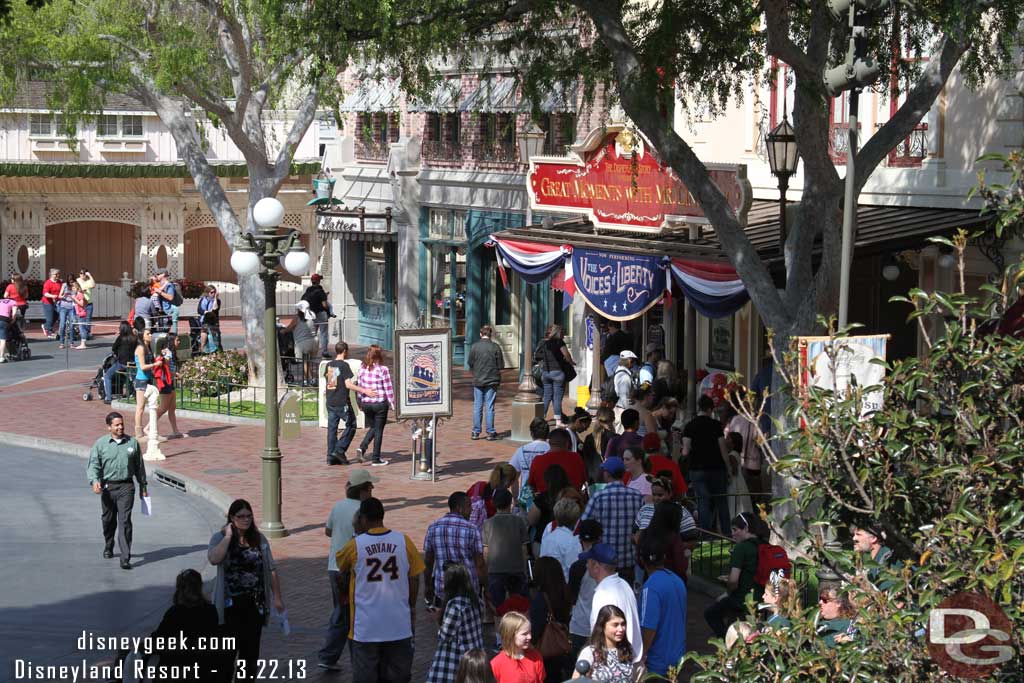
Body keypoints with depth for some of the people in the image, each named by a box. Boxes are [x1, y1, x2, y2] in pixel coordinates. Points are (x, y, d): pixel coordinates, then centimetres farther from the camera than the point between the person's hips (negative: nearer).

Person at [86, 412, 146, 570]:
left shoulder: (132, 443, 5)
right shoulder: (100, 444, 0)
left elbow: (139, 466, 14)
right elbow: (93, 464, -5)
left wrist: (143, 487, 17)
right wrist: (94, 481, -23)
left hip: (126, 487, -1)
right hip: (107, 487, 1)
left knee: (124, 521, -11)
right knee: (108, 521, 16)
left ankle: (125, 558, -14)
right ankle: (108, 548, 42)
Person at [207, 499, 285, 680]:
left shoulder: (259, 539, 6)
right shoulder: (220, 538, -4)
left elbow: (271, 569, 9)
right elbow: (214, 559, -25)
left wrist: (277, 597, 5)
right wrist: (228, 536, -18)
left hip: (255, 603, 3)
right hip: (231, 604, -3)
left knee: (251, 647, 8)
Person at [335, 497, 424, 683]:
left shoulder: (354, 546, -10)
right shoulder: (404, 542, -5)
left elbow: (342, 569, 11)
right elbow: (414, 579, 2)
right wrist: (412, 608, 16)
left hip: (365, 627, -2)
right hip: (398, 625, 2)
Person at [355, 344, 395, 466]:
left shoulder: (362, 369, 0)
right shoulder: (382, 369, -13)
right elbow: (388, 388, -9)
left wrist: (360, 403, 16)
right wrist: (392, 403, 2)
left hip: (366, 403, 4)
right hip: (380, 403, -4)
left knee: (372, 427, 22)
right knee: (379, 430, 7)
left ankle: (362, 447, -1)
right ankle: (376, 459, 10)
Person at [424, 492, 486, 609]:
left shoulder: (433, 528, 0)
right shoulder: (472, 530, -10)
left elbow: (428, 561, 5)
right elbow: (480, 564, -8)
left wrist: (428, 586, 16)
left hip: (441, 590, 3)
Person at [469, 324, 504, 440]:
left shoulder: (474, 347, -5)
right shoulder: (495, 347, -7)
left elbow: (470, 364, 1)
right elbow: (501, 366, -4)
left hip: (478, 381, 1)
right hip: (492, 381, -1)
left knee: (477, 407, 8)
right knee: (489, 407, 2)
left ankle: (476, 432, 10)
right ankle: (490, 432, 4)